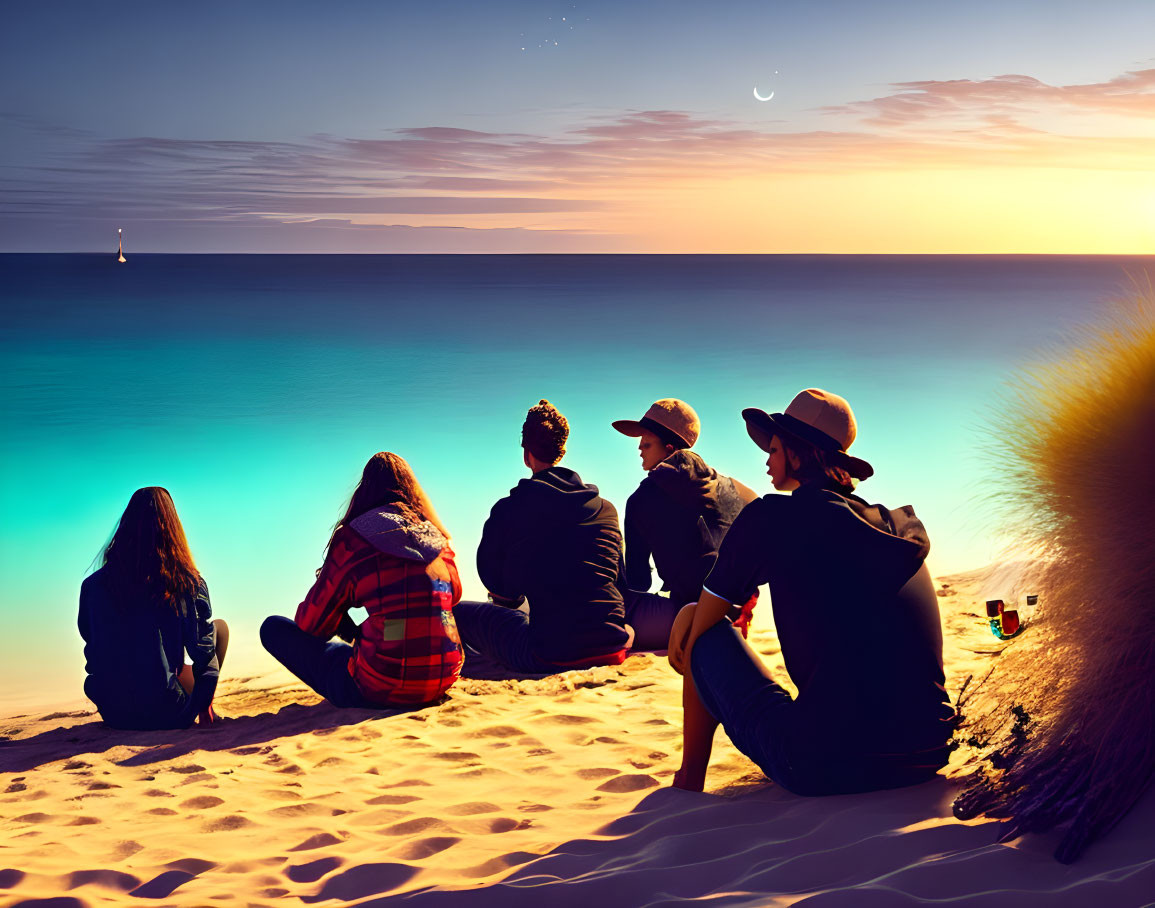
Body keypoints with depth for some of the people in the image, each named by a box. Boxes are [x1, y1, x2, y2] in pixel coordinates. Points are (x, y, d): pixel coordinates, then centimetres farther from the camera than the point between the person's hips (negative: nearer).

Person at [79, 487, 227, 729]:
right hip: (167, 716, -5)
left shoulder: (93, 585, 1)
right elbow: (203, 650, -4)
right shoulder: (188, 582, -7)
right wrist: (204, 704, 10)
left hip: (113, 716, 5)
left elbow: (93, 654, 11)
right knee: (220, 627, 19)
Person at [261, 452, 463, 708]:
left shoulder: (351, 538, -5)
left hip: (381, 691, -5)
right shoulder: (437, 538, 8)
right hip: (444, 681, 5)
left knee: (273, 628, 10)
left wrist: (351, 632, 27)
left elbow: (314, 623, 4)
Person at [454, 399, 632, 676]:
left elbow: (497, 587, 10)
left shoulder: (507, 510, -1)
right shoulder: (606, 508, 8)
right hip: (613, 649, 5)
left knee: (460, 611, 14)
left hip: (550, 656, -5)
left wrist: (513, 599, 37)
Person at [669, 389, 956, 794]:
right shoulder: (904, 523, 13)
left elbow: (699, 627, 7)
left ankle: (690, 778, 25)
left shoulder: (768, 517, -3)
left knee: (697, 630, 15)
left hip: (821, 769, -6)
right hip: (928, 758, 6)